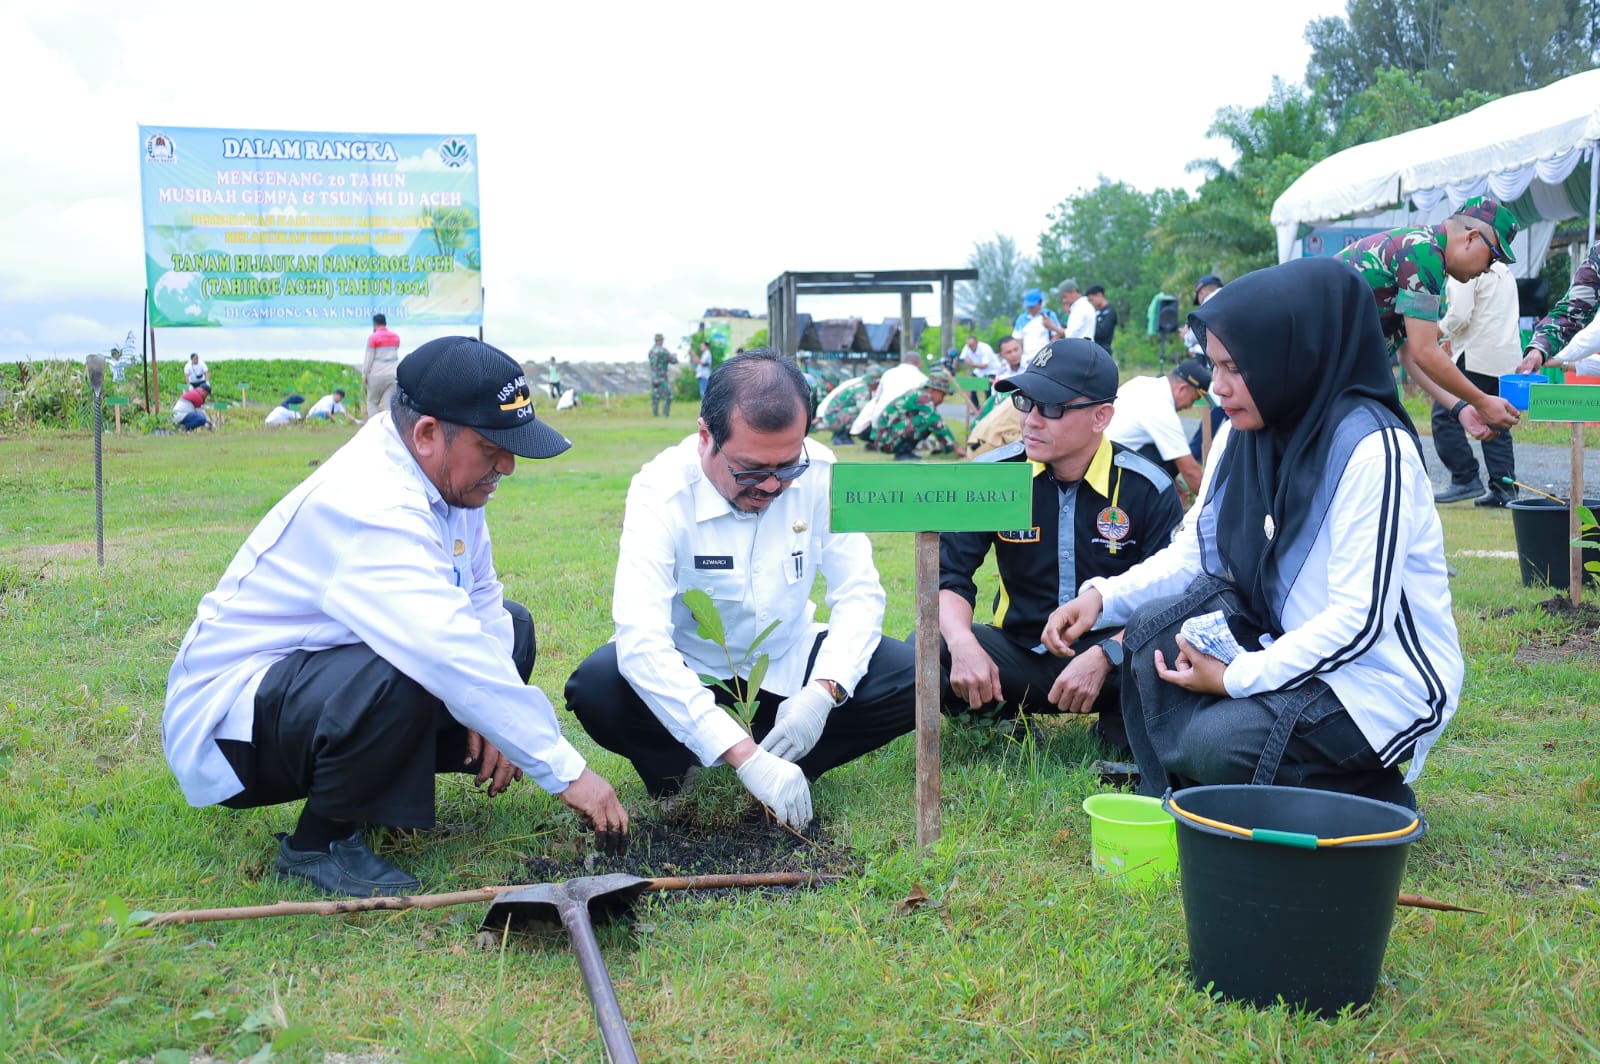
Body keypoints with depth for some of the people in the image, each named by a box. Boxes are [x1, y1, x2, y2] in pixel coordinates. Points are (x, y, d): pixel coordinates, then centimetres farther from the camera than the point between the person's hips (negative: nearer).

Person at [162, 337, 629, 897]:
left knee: (510, 626, 9)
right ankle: (320, 842, -11)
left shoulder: (442, 474, -3)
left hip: (324, 672, 9)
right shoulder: (370, 508, -31)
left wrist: (488, 706, -11)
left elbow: (481, 593, 7)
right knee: (399, 680, -38)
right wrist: (566, 771, -33)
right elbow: (450, 656, -38)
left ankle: (382, 781, 9)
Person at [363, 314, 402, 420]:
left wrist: (364, 376, -3)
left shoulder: (373, 338, -7)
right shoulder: (395, 337, 9)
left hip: (377, 375, -4)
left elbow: (368, 358, -8)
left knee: (372, 402, 8)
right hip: (393, 374, 4)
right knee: (389, 403, 3)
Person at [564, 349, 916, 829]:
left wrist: (824, 690, -30)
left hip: (787, 664, 3)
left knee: (916, 679, -18)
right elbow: (641, 642, -36)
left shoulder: (820, 473, -16)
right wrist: (744, 756, -44)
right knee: (596, 689, -32)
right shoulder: (661, 493, -26)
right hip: (687, 674, -3)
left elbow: (859, 592, -10)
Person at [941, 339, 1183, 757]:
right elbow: (947, 575, -5)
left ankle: (1119, 727, -1)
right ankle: (1001, 718, 3)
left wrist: (1104, 658, -28)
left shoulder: (1148, 489, -8)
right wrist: (962, 642, -27)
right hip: (1019, 657, 2)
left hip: (1116, 660, -1)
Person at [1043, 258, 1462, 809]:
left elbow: (1359, 619, -24)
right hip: (1291, 648, 7)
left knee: (1218, 743, -25)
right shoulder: (1243, 435, -1)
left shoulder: (1372, 449, -23)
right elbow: (1193, 555, 4)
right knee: (1154, 628, -13)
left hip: (1382, 679, -7)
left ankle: (1373, 800, 2)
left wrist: (1236, 677, -22)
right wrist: (1103, 595, -12)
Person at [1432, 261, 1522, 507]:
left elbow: (1460, 315, -16)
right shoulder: (1504, 270, 19)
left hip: (1477, 357, -9)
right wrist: (1453, 338, 24)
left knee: (1444, 415, -4)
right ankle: (1504, 488, 6)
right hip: (1508, 359, 9)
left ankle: (1465, 479, -9)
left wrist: (1439, 331, 4)